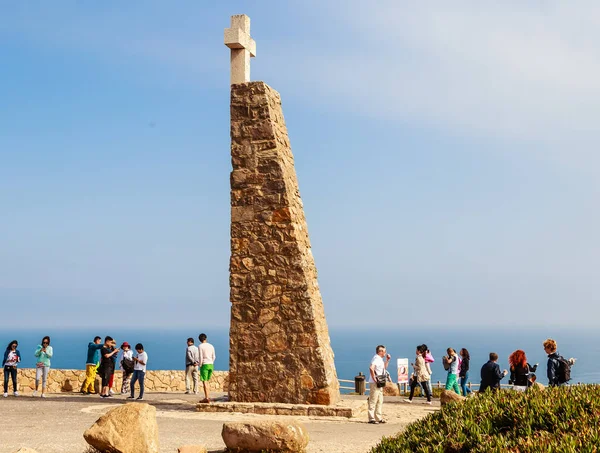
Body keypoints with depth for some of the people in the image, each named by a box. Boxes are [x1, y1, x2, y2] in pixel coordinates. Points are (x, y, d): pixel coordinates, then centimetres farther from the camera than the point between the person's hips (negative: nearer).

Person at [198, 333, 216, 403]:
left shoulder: (200, 346, -6)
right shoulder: (211, 346, 11)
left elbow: (200, 357, -11)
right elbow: (214, 357, 12)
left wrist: (200, 365, -1)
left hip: (204, 365, -6)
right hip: (211, 365, 6)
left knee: (204, 381, -4)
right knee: (207, 381, 15)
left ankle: (207, 398, -11)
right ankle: (206, 397, 15)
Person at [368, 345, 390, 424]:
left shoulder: (380, 359, 16)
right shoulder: (376, 359, -16)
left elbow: (384, 367, 33)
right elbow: (371, 368, -32)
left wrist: (387, 360, 19)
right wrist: (374, 379, -26)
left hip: (379, 384, 10)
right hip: (374, 384, -10)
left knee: (380, 401, 14)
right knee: (373, 401, -6)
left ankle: (379, 418, 21)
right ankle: (371, 418, -4)